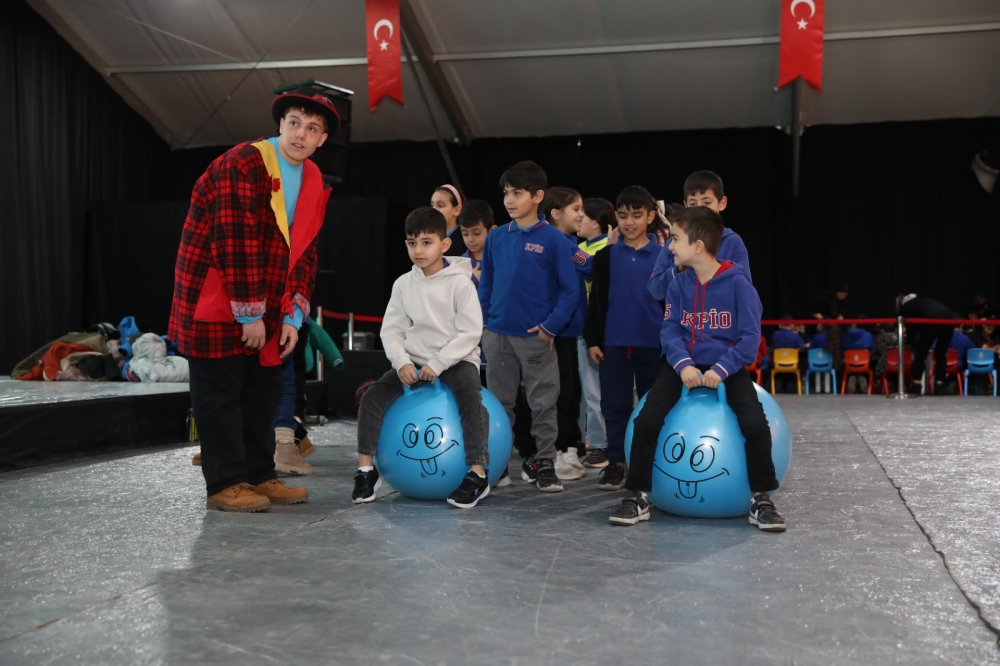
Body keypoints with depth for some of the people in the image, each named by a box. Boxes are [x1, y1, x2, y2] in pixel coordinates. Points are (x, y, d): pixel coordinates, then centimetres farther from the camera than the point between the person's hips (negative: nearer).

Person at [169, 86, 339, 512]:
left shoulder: (314, 183, 7)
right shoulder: (242, 165, -17)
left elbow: (304, 253, 8)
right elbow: (234, 243, -22)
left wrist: (292, 316, 1)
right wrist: (249, 315, -21)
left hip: (266, 309, 8)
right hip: (217, 304, -8)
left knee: (263, 392, 12)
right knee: (221, 393, -2)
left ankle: (259, 476, 23)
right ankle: (225, 485, 7)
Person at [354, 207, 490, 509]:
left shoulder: (460, 282, -9)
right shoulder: (403, 284, 4)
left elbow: (470, 333, -14)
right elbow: (391, 329, 3)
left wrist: (437, 364, -21)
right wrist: (402, 362, -15)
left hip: (457, 359, -4)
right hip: (414, 362, 4)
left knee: (470, 398, -33)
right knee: (373, 396, -14)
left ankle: (477, 474, -27)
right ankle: (366, 470, -4)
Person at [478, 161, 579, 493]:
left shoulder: (553, 238, -7)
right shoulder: (496, 238, 5)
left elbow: (570, 288, -6)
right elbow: (486, 283, 13)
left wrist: (551, 325, -12)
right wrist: (481, 320, 6)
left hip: (536, 336, -4)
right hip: (497, 334, 4)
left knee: (543, 403, 4)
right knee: (499, 403, 13)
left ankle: (545, 463, 15)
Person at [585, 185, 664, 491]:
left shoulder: (663, 255, 1)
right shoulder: (606, 256, 5)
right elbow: (597, 300, 6)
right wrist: (592, 340, 2)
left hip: (653, 343, -1)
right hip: (614, 342, 1)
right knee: (615, 405, 4)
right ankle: (617, 461, 14)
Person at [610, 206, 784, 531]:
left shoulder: (738, 284, -10)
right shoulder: (679, 284, 1)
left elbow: (750, 337, -11)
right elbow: (669, 331, -1)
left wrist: (721, 369, -22)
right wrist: (683, 364, -19)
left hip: (728, 368, -2)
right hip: (684, 366, 3)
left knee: (756, 425, -24)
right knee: (646, 420, -17)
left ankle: (761, 500, -3)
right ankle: (637, 497, -3)